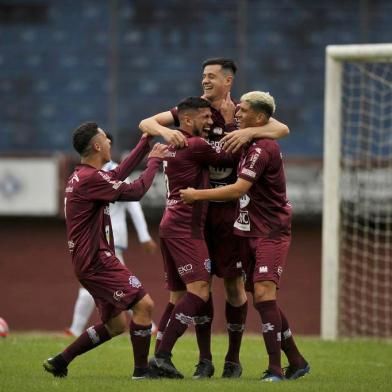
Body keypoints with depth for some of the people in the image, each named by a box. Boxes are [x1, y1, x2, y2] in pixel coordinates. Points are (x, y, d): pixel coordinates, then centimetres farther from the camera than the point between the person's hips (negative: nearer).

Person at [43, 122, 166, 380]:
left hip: (93, 261, 10)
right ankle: (142, 369, -7)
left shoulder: (82, 176, 15)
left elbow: (118, 175, 27)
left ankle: (60, 361, 17)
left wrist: (145, 144, 26)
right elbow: (135, 191, -14)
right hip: (96, 260, -10)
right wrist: (155, 162, 0)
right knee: (144, 303, -12)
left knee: (116, 324, 14)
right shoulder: (91, 178, -17)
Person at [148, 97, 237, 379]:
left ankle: (160, 358, 5)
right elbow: (232, 158, -2)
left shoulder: (173, 144, 16)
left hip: (171, 225, 10)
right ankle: (162, 355, -24)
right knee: (199, 290, -16)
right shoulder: (196, 145, -11)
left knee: (178, 296, 10)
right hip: (185, 227, -10)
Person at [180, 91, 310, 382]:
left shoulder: (263, 148, -16)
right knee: (262, 299, 8)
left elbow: (239, 189, -21)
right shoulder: (249, 144, 14)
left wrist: (197, 195, -14)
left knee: (264, 292, -20)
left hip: (271, 232, -10)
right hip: (250, 232, 10)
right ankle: (296, 362, 17)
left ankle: (276, 369, -21)